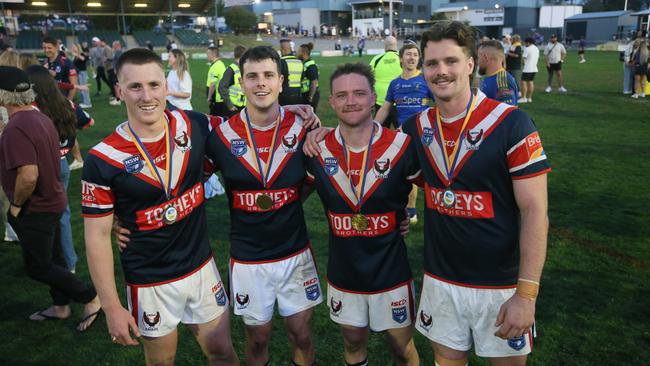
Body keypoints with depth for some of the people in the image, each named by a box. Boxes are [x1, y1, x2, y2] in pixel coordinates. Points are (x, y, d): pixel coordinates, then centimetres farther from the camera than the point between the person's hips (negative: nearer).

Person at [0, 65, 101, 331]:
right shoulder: (41, 118, 3)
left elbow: (28, 175, -35)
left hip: (36, 209, -9)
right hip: (51, 200, 9)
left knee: (37, 267, 4)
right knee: (52, 258, 20)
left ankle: (91, 299, 9)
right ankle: (60, 306, 35)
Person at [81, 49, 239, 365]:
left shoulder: (196, 125, -8)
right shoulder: (102, 160, -17)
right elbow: (97, 237, -11)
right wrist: (112, 307, -11)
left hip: (203, 268, 3)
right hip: (150, 283, -3)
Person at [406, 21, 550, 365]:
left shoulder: (511, 123, -14)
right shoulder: (416, 127, 0)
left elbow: (534, 211, -14)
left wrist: (526, 293, -18)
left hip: (501, 285, -3)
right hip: (439, 281, 4)